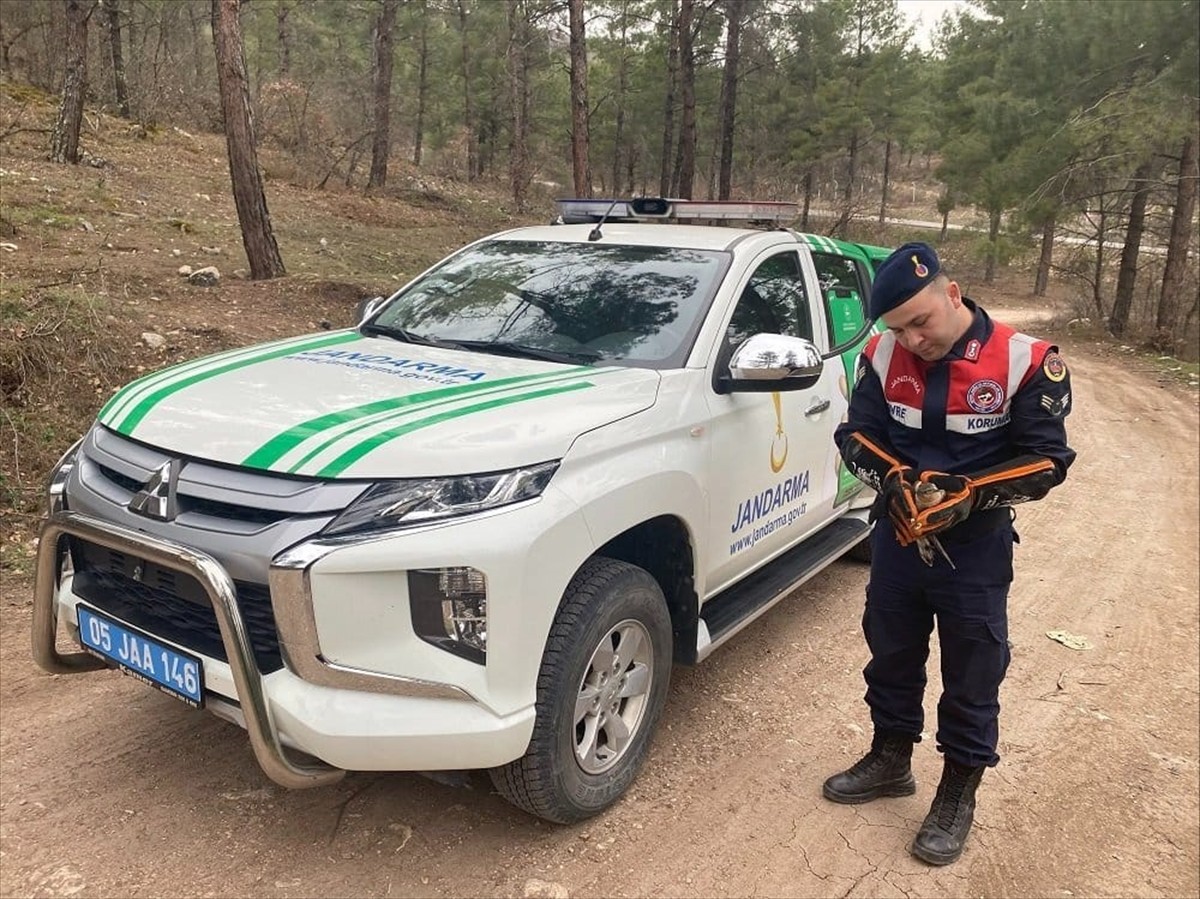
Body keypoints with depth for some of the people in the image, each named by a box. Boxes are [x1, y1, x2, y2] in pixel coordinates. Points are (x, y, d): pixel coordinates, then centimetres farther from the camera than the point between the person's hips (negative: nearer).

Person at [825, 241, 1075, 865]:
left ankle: (958, 795, 28)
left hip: (976, 549, -3)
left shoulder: (1025, 362, -14)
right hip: (898, 536, 4)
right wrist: (894, 478, -21)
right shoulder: (884, 356, -7)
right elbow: (855, 434, 0)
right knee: (891, 657, 18)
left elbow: (1048, 461, -10)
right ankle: (890, 760, 39)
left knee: (972, 677, 8)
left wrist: (971, 493, -25)